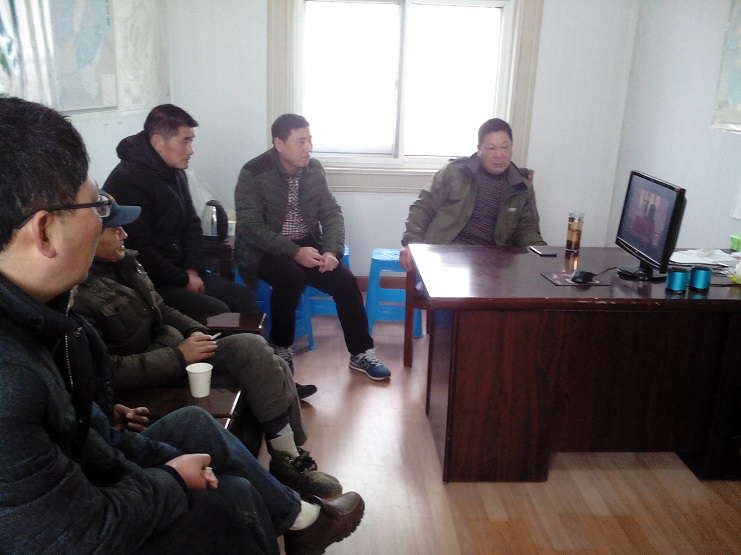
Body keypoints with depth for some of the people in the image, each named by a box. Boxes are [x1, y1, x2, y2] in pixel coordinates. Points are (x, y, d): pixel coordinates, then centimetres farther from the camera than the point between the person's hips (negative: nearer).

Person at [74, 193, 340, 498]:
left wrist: (195, 331, 0)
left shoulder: (122, 261, 5)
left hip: (176, 348, 9)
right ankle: (287, 462, -13)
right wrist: (179, 356, -21)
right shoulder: (77, 296, -21)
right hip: (150, 383, -8)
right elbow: (106, 371, -24)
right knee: (250, 347, -23)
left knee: (275, 369, -6)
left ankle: (293, 457, 5)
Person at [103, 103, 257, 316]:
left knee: (243, 297, -4)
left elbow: (192, 225, 15)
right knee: (217, 312, -23)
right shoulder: (128, 181, -18)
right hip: (148, 283, -8)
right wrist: (184, 280, -13)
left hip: (181, 271, 8)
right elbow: (140, 252, -22)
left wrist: (192, 270, 0)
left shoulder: (175, 172, 9)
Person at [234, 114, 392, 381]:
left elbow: (332, 213, 2)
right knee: (292, 276, -34)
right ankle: (280, 347, -11)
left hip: (306, 243, 5)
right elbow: (250, 226, -20)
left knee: (345, 280, -16)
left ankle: (361, 353, 0)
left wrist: (332, 250, -17)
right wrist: (295, 252, -28)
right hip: (265, 249, -4)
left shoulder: (314, 169, 0)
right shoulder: (254, 173, -15)